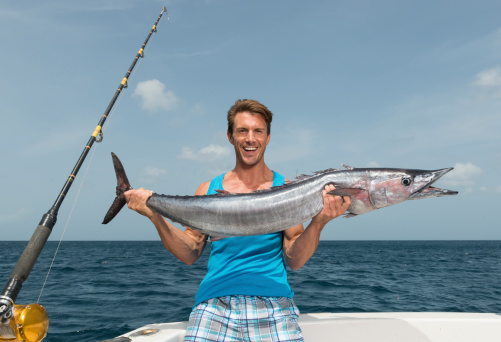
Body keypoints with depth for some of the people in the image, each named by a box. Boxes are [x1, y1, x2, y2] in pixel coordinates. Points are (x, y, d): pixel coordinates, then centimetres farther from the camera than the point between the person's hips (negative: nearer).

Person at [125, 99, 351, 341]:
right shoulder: (209, 190, 8)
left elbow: (294, 261, 0)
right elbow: (190, 254, 6)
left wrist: (319, 222, -16)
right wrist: (156, 216, -6)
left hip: (272, 305, 0)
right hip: (214, 305, 1)